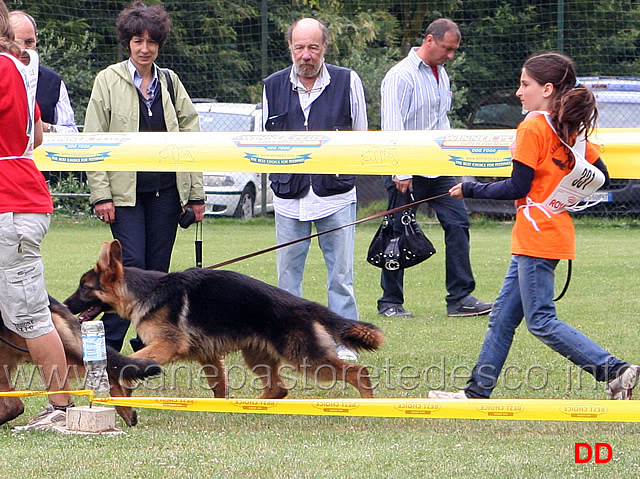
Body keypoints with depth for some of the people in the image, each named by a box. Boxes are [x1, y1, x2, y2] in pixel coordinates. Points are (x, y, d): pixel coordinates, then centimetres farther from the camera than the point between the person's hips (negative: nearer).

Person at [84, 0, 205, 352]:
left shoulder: (170, 82, 11)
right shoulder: (108, 81, 2)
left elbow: (191, 138, 12)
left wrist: (196, 192, 7)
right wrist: (101, 194, -9)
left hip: (166, 189, 3)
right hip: (126, 189, -3)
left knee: (158, 267, 4)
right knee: (132, 263, -13)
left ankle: (147, 345, 13)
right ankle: (108, 345, -6)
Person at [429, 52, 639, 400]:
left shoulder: (533, 127, -14)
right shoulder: (570, 129, 10)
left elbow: (517, 188, -15)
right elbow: (599, 175, 14)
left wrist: (471, 190, -4)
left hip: (537, 237, -10)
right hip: (556, 233, 10)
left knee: (541, 322, -7)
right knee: (503, 315, 14)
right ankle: (478, 390, 19)